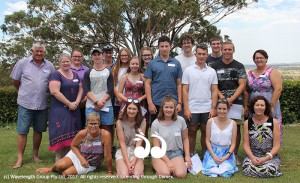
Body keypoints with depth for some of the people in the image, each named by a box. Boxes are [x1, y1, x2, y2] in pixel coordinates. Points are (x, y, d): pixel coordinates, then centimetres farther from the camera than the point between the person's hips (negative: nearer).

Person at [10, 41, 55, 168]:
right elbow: (15, 80, 6)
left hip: (42, 104, 3)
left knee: (38, 130, 12)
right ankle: (20, 159, 8)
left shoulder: (49, 66, 4)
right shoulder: (22, 63, -2)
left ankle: (35, 155, 26)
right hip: (26, 103, -2)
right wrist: (24, 93, 13)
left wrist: (46, 93, 9)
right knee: (22, 131, 0)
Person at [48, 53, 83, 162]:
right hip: (60, 109, -6)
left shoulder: (75, 75, 13)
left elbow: (80, 88, 14)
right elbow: (55, 92, -18)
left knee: (71, 134, 9)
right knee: (61, 134, -7)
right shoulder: (56, 75, -8)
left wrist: (77, 102, -4)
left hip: (74, 109, 6)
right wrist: (69, 104, -16)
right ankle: (59, 158, 2)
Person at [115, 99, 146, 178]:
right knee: (124, 176, -22)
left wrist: (134, 161, -19)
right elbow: (122, 143, -11)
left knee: (137, 176, -23)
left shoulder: (142, 122, -6)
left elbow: (139, 143, -10)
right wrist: (127, 162, -18)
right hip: (122, 151, 0)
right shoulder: (120, 122, -9)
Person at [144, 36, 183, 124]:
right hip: (156, 103, -1)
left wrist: (179, 102, -3)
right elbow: (147, 84, 0)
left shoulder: (176, 64, 5)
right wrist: (150, 103, -8)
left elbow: (179, 84, 5)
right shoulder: (152, 63, 2)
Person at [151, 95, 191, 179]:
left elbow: (185, 139, 8)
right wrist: (168, 161, -16)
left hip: (176, 153, 2)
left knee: (181, 174, -25)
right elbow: (156, 147, -9)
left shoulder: (180, 120, -5)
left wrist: (187, 156, 1)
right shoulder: (156, 124, -9)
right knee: (165, 174, -29)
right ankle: (158, 166, 6)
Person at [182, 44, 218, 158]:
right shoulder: (188, 70, -1)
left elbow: (214, 91, 5)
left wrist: (213, 108, -4)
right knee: (192, 132, 7)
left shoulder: (212, 72, 5)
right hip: (192, 109, -2)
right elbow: (184, 90, -3)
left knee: (205, 133, 10)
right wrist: (186, 108, -9)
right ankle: (190, 156, 19)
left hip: (207, 109, 2)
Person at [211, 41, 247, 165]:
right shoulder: (215, 66, 7)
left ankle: (235, 155, 15)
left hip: (236, 101, 0)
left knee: (236, 128, 3)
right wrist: (222, 98, -11)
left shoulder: (239, 66, 7)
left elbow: (242, 85, 0)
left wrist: (231, 99, -12)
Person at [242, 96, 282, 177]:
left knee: (269, 170, -31)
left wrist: (266, 158, -17)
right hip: (253, 155, 1)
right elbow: (246, 144, 0)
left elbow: (276, 145, -4)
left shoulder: (274, 122, -4)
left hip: (271, 156, 0)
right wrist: (252, 157, -18)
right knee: (247, 169, -29)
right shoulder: (247, 123, 0)